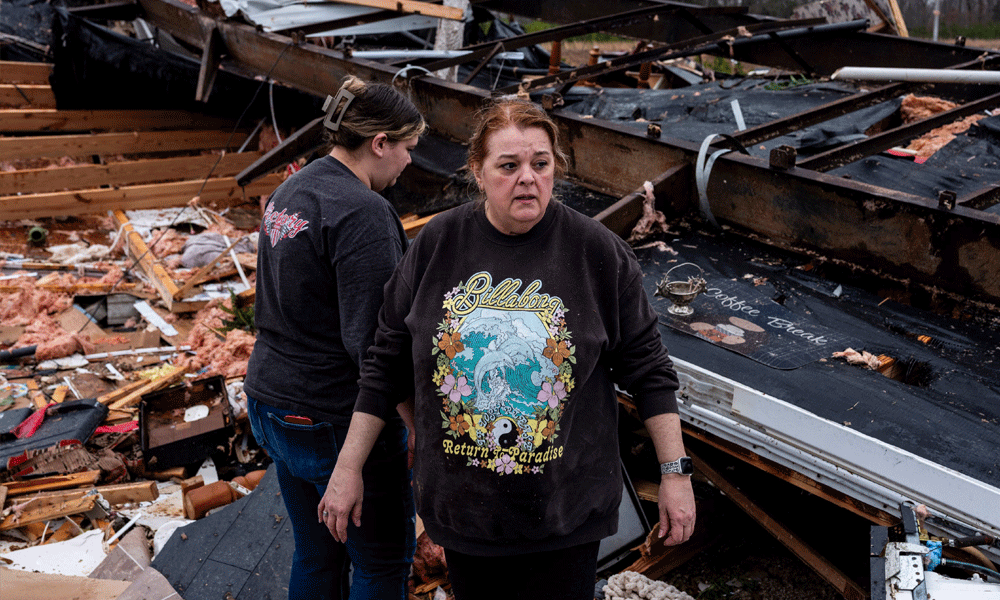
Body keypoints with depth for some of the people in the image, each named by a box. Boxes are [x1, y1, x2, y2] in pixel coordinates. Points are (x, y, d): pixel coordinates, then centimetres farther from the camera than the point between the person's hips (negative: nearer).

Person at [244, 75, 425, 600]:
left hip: (270, 400, 9)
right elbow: (370, 340, -25)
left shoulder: (288, 193, 7)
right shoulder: (363, 213, -21)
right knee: (384, 557, 11)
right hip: (333, 419, -9)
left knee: (316, 555, 22)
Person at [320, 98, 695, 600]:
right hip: (461, 505, 2)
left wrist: (675, 473, -2)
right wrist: (349, 468, 2)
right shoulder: (437, 244, -5)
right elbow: (388, 364, 1)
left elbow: (646, 368, -3)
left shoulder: (598, 251, -10)